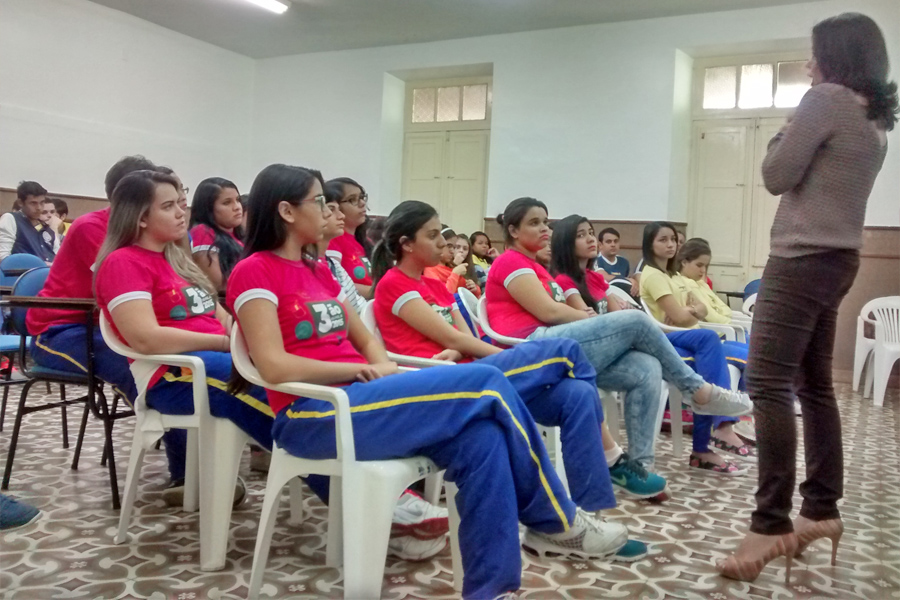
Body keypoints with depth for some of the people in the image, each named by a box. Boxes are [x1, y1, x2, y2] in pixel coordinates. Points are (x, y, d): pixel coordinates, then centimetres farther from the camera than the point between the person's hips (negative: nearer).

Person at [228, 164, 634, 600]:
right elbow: (276, 367, -17)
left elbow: (366, 340, 19)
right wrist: (367, 371, -11)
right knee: (485, 383, -18)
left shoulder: (317, 271, 19)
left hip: (356, 401, 8)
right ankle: (556, 522, 0)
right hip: (311, 417, -8)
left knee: (481, 437, -18)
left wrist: (386, 371, -3)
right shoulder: (254, 272, -5)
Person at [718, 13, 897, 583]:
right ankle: (822, 509, 18)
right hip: (837, 258, 10)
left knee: (768, 383, -15)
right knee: (815, 384, 13)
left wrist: (786, 132, 8)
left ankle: (771, 525, -17)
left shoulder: (827, 99, -7)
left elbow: (777, 176, -6)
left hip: (805, 257, -10)